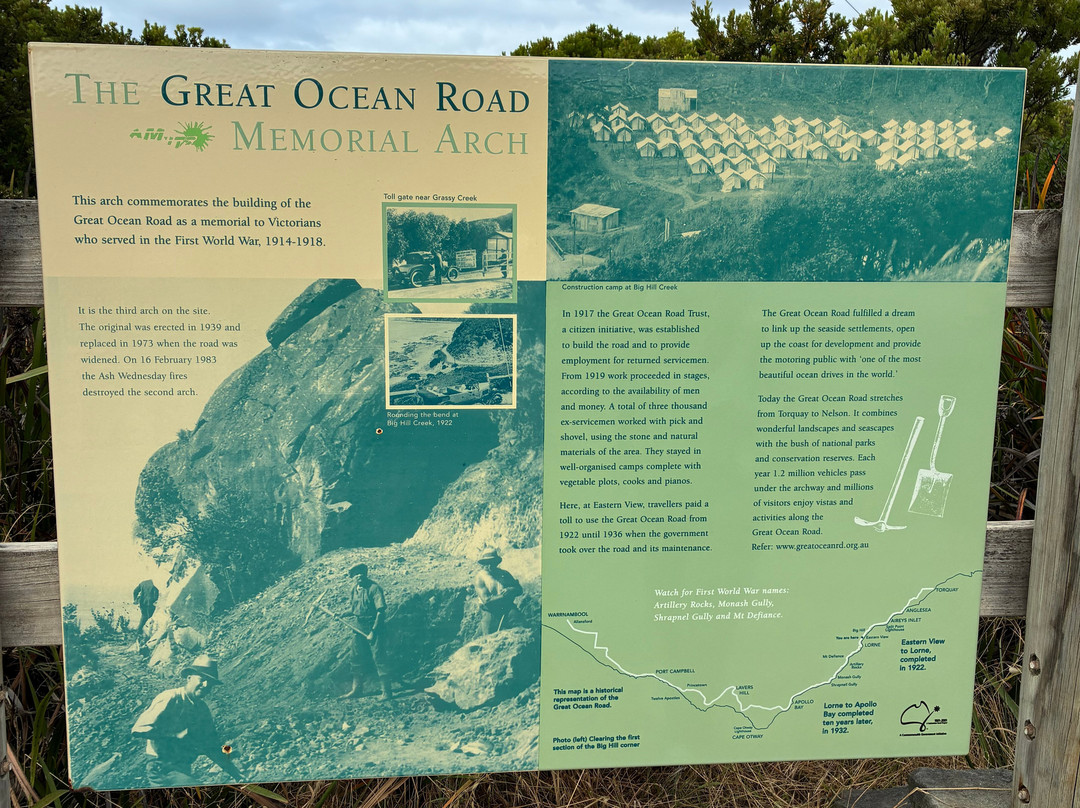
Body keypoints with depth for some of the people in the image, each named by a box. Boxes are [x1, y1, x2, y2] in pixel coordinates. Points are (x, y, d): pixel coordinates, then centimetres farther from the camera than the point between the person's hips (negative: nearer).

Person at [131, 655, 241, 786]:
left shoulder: (203, 710, 11)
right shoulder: (169, 699, -13)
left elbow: (213, 748, 14)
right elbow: (138, 729, -21)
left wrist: (235, 773, 5)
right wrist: (177, 735, -22)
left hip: (184, 769, 9)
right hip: (162, 768, -9)